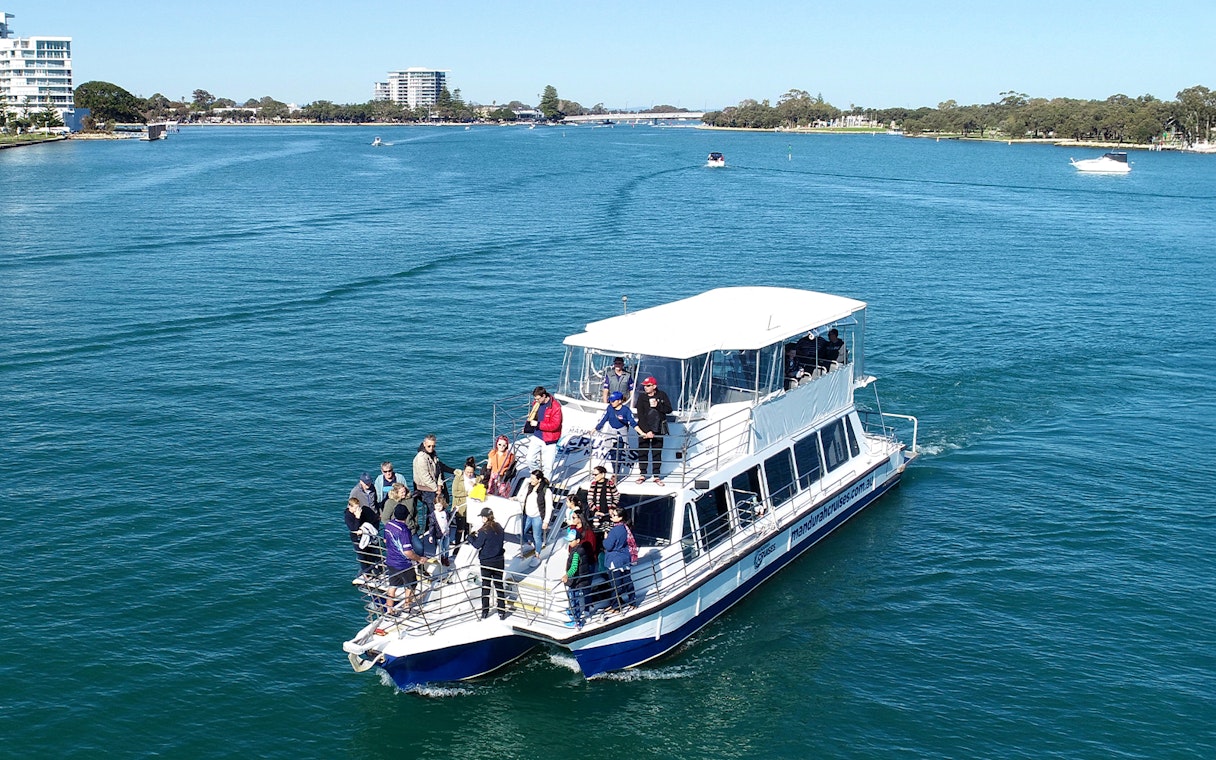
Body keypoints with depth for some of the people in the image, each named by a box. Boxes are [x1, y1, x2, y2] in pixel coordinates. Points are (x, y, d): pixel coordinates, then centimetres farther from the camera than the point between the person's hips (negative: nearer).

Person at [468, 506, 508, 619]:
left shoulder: (484, 531, -19)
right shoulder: (499, 527, 1)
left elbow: (477, 545, -13)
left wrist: (471, 537, 5)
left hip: (486, 562, -5)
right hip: (499, 560, 5)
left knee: (485, 586, 8)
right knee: (499, 585, 12)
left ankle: (485, 611, 14)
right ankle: (502, 611, 13)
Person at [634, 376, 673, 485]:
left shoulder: (662, 396, 0)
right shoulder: (641, 397, -4)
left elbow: (669, 410, -2)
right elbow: (640, 415, -10)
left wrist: (658, 405, -18)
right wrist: (647, 431, -17)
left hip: (658, 430, 1)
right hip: (644, 430, 0)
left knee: (657, 453, 6)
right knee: (642, 452, 3)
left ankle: (657, 476, 12)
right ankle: (642, 474, 13)